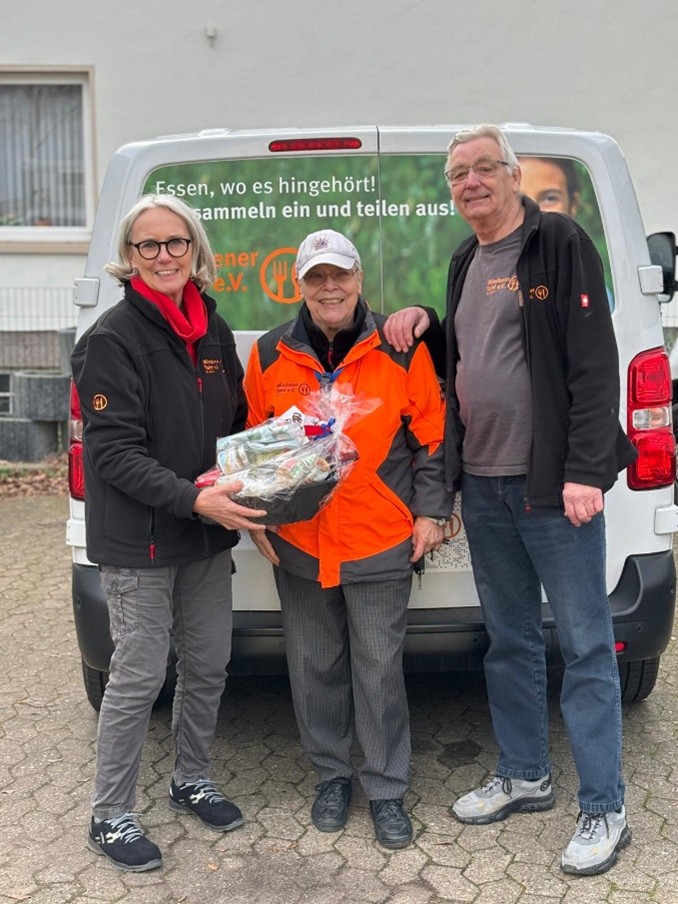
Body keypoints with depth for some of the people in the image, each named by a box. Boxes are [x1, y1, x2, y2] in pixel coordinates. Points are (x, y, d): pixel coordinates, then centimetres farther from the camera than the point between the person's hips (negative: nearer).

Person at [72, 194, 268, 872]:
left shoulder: (213, 330, 8)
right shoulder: (112, 338, -13)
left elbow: (236, 422, 16)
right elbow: (114, 451, -19)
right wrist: (193, 499, -28)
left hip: (206, 536, 7)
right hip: (139, 539, -6)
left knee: (208, 664, 15)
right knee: (140, 677, 1)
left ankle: (191, 781, 38)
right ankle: (109, 818, 22)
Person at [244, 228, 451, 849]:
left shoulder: (400, 349, -2)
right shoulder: (270, 355, 3)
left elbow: (432, 435, 2)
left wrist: (430, 512, -2)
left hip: (381, 542, -2)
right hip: (298, 544, 3)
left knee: (380, 668, 6)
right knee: (314, 667, 14)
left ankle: (386, 789, 24)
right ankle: (332, 775, 34)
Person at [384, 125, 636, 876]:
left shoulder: (559, 243, -6)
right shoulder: (464, 261, 16)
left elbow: (594, 363, -13)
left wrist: (585, 470, -20)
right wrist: (425, 326, 7)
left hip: (553, 483, -7)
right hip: (483, 484, 7)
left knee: (584, 644, 1)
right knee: (509, 638, 16)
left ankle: (604, 809, 15)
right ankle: (524, 776, 32)